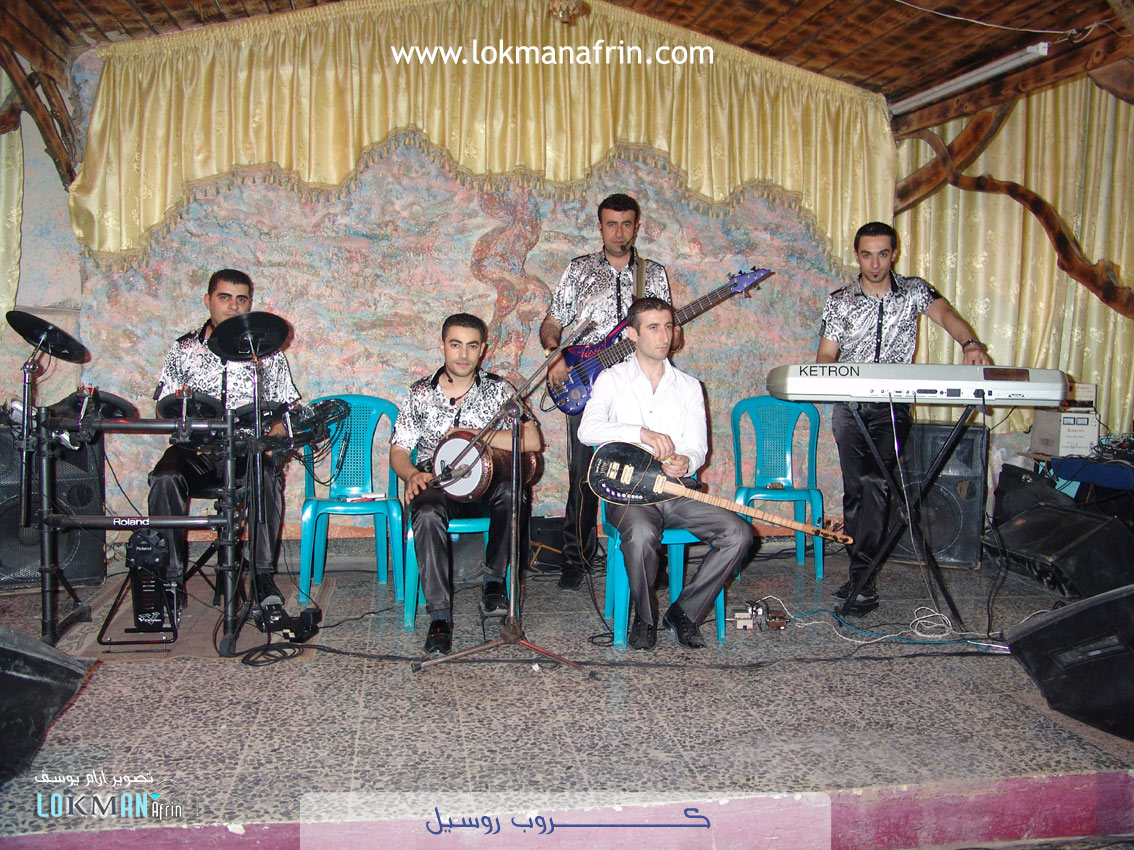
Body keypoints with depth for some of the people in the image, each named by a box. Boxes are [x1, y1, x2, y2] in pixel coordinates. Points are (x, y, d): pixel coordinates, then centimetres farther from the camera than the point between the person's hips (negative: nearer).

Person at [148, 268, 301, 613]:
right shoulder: (183, 349, 13)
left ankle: (263, 574, -23)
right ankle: (172, 578, -18)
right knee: (165, 478, -30)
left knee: (269, 474, -33)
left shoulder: (267, 352, 10)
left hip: (248, 451, -1)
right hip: (195, 450, 1)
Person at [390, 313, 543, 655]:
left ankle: (494, 579, -17)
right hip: (437, 483, 1)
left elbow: (532, 440, -5)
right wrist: (412, 475, -13)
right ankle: (440, 617, -29)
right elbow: (398, 451, 10)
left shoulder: (498, 389, 7)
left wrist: (475, 436, -13)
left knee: (511, 487, -36)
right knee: (427, 514, -35)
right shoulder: (419, 393, 11)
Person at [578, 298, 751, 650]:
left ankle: (685, 612, -2)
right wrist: (642, 432, -29)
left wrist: (686, 462, -19)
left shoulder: (689, 386, 13)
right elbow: (588, 429, -14)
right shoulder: (613, 379, 4)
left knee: (738, 532, -18)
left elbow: (698, 447, 7)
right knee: (641, 534, -36)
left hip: (676, 491, 4)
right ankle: (645, 617, -9)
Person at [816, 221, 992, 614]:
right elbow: (825, 356, 6)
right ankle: (864, 577, 10)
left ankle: (860, 575, -12)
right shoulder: (839, 301, 7)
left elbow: (943, 312, -14)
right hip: (849, 405, 1)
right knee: (856, 488, -1)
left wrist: (970, 343, -35)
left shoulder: (914, 291, 5)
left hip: (892, 406, -1)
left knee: (874, 481, -18)